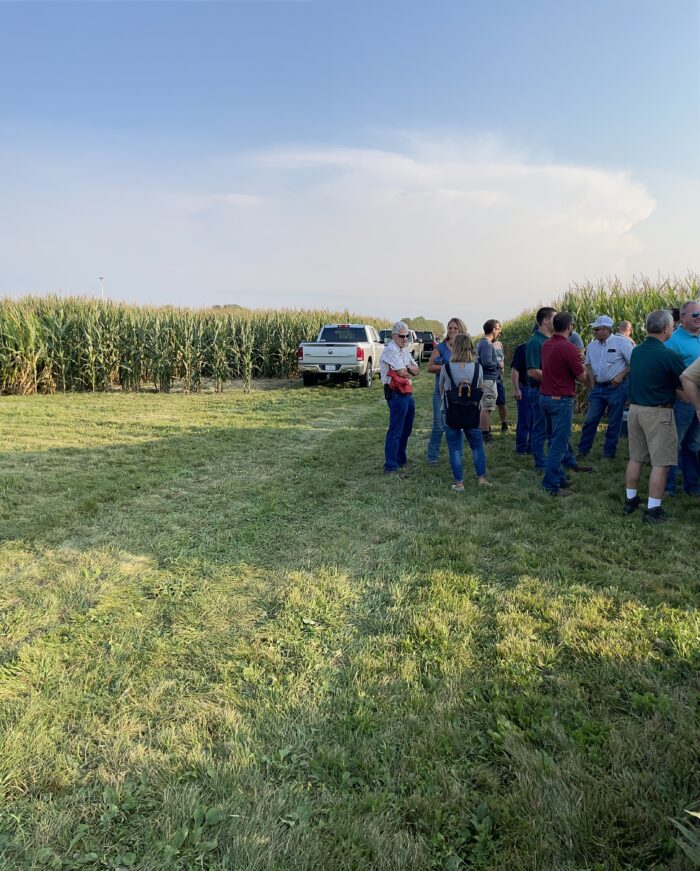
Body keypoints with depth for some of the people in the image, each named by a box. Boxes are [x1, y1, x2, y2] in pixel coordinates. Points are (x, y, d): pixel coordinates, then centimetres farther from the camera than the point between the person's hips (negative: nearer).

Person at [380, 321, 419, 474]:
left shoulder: (405, 350, 16)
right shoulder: (391, 350, -14)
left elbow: (416, 370, 12)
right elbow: (402, 373, -22)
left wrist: (408, 367, -9)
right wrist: (411, 370, 0)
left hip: (407, 392, 10)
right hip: (396, 394, -10)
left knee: (406, 429, 16)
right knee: (395, 430, -8)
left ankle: (401, 460, 28)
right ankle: (390, 466, -3)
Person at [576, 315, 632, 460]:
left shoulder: (621, 343, -8)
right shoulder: (592, 346, 9)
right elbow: (588, 365, 15)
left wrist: (621, 376, -14)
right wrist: (592, 386, 5)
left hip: (616, 387, -5)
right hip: (598, 387, 5)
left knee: (614, 422, 4)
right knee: (590, 420, 4)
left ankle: (609, 454, 13)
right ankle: (582, 451, 13)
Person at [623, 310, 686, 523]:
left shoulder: (636, 351, 5)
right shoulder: (669, 356, -16)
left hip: (635, 409, 7)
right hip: (658, 413, -7)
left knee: (635, 458, 16)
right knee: (660, 463, 1)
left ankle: (630, 501, 25)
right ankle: (653, 509, 4)